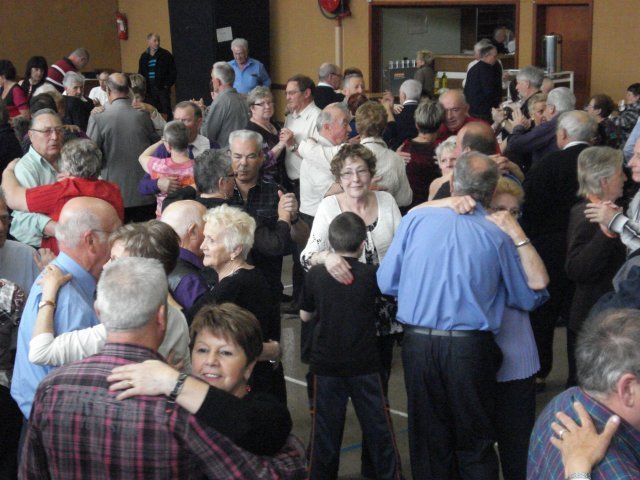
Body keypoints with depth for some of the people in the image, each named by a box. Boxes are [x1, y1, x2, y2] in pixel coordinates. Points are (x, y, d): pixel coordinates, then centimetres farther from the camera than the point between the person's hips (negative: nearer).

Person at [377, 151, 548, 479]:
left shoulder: (415, 218, -1)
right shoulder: (497, 235, -2)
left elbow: (387, 282, 3)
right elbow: (530, 297, 8)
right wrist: (519, 238, 15)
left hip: (418, 343, 1)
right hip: (470, 347, -1)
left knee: (428, 440, 15)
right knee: (475, 443, 13)